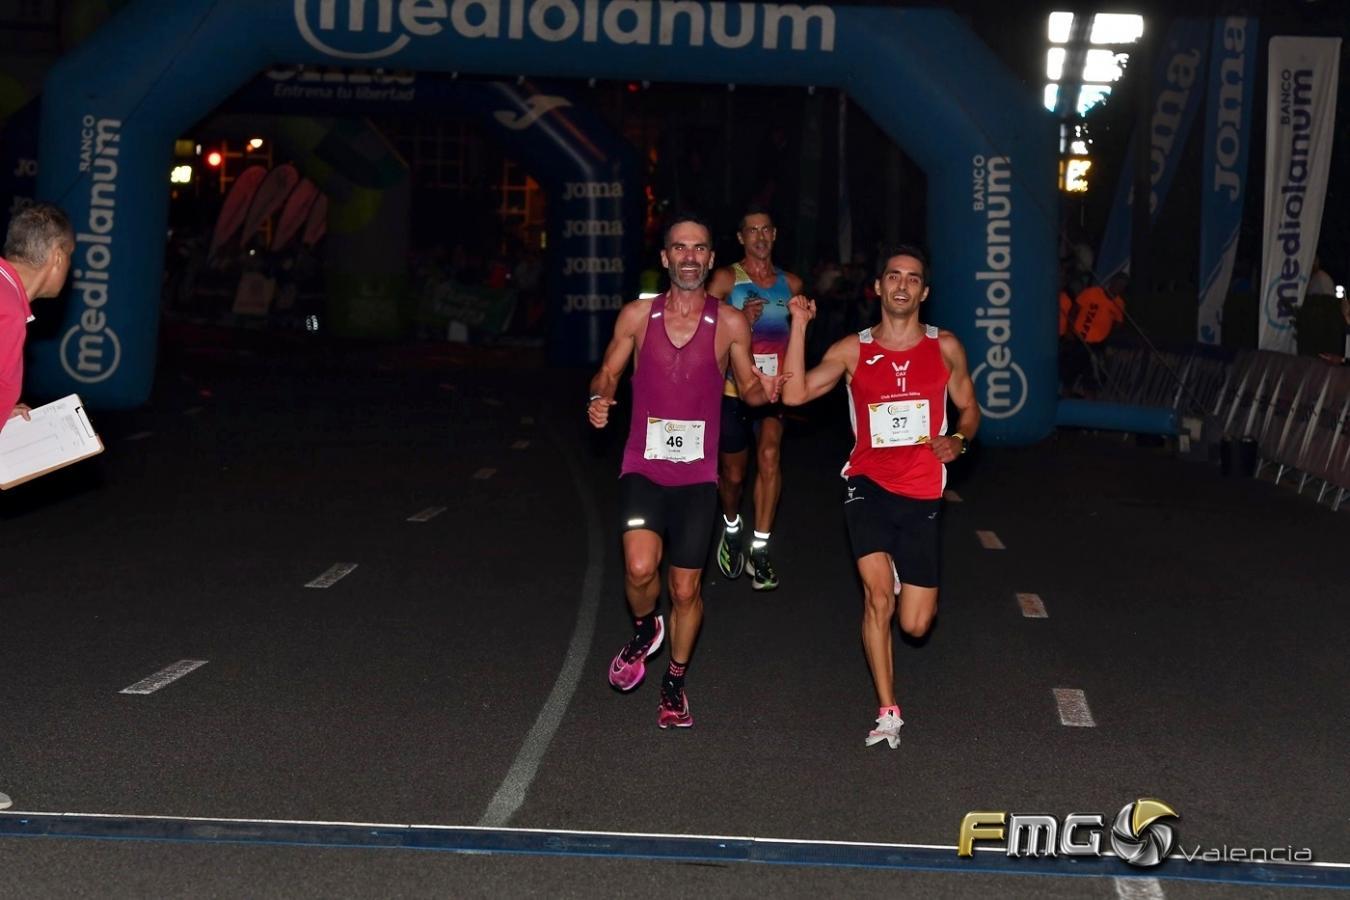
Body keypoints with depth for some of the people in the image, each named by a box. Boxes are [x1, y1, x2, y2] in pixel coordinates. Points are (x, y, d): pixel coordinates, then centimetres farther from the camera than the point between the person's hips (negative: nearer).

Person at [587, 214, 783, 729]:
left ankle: (674, 684, 29)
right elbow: (608, 372, 10)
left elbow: (747, 386, 10)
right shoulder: (638, 315, 1)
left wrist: (763, 390, -13)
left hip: (696, 473, 1)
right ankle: (644, 630, 13)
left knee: (686, 589, 6)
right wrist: (600, 400, -12)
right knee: (641, 567, -22)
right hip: (643, 467, -1)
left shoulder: (730, 324, 0)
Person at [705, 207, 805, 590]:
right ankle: (731, 529, 42)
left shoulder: (791, 284, 8)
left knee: (769, 454, -23)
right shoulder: (726, 278, -4)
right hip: (733, 390, -1)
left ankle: (759, 549, -16)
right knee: (733, 473, 10)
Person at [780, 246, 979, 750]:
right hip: (868, 482, -1)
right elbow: (795, 393, -8)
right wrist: (799, 327, -12)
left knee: (915, 625, 1)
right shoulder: (853, 350, 2)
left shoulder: (945, 348, 5)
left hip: (921, 494, 1)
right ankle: (887, 713, -11)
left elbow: (969, 409, 16)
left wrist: (958, 439, -6)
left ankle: (900, 573, 39)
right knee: (878, 594, -23)